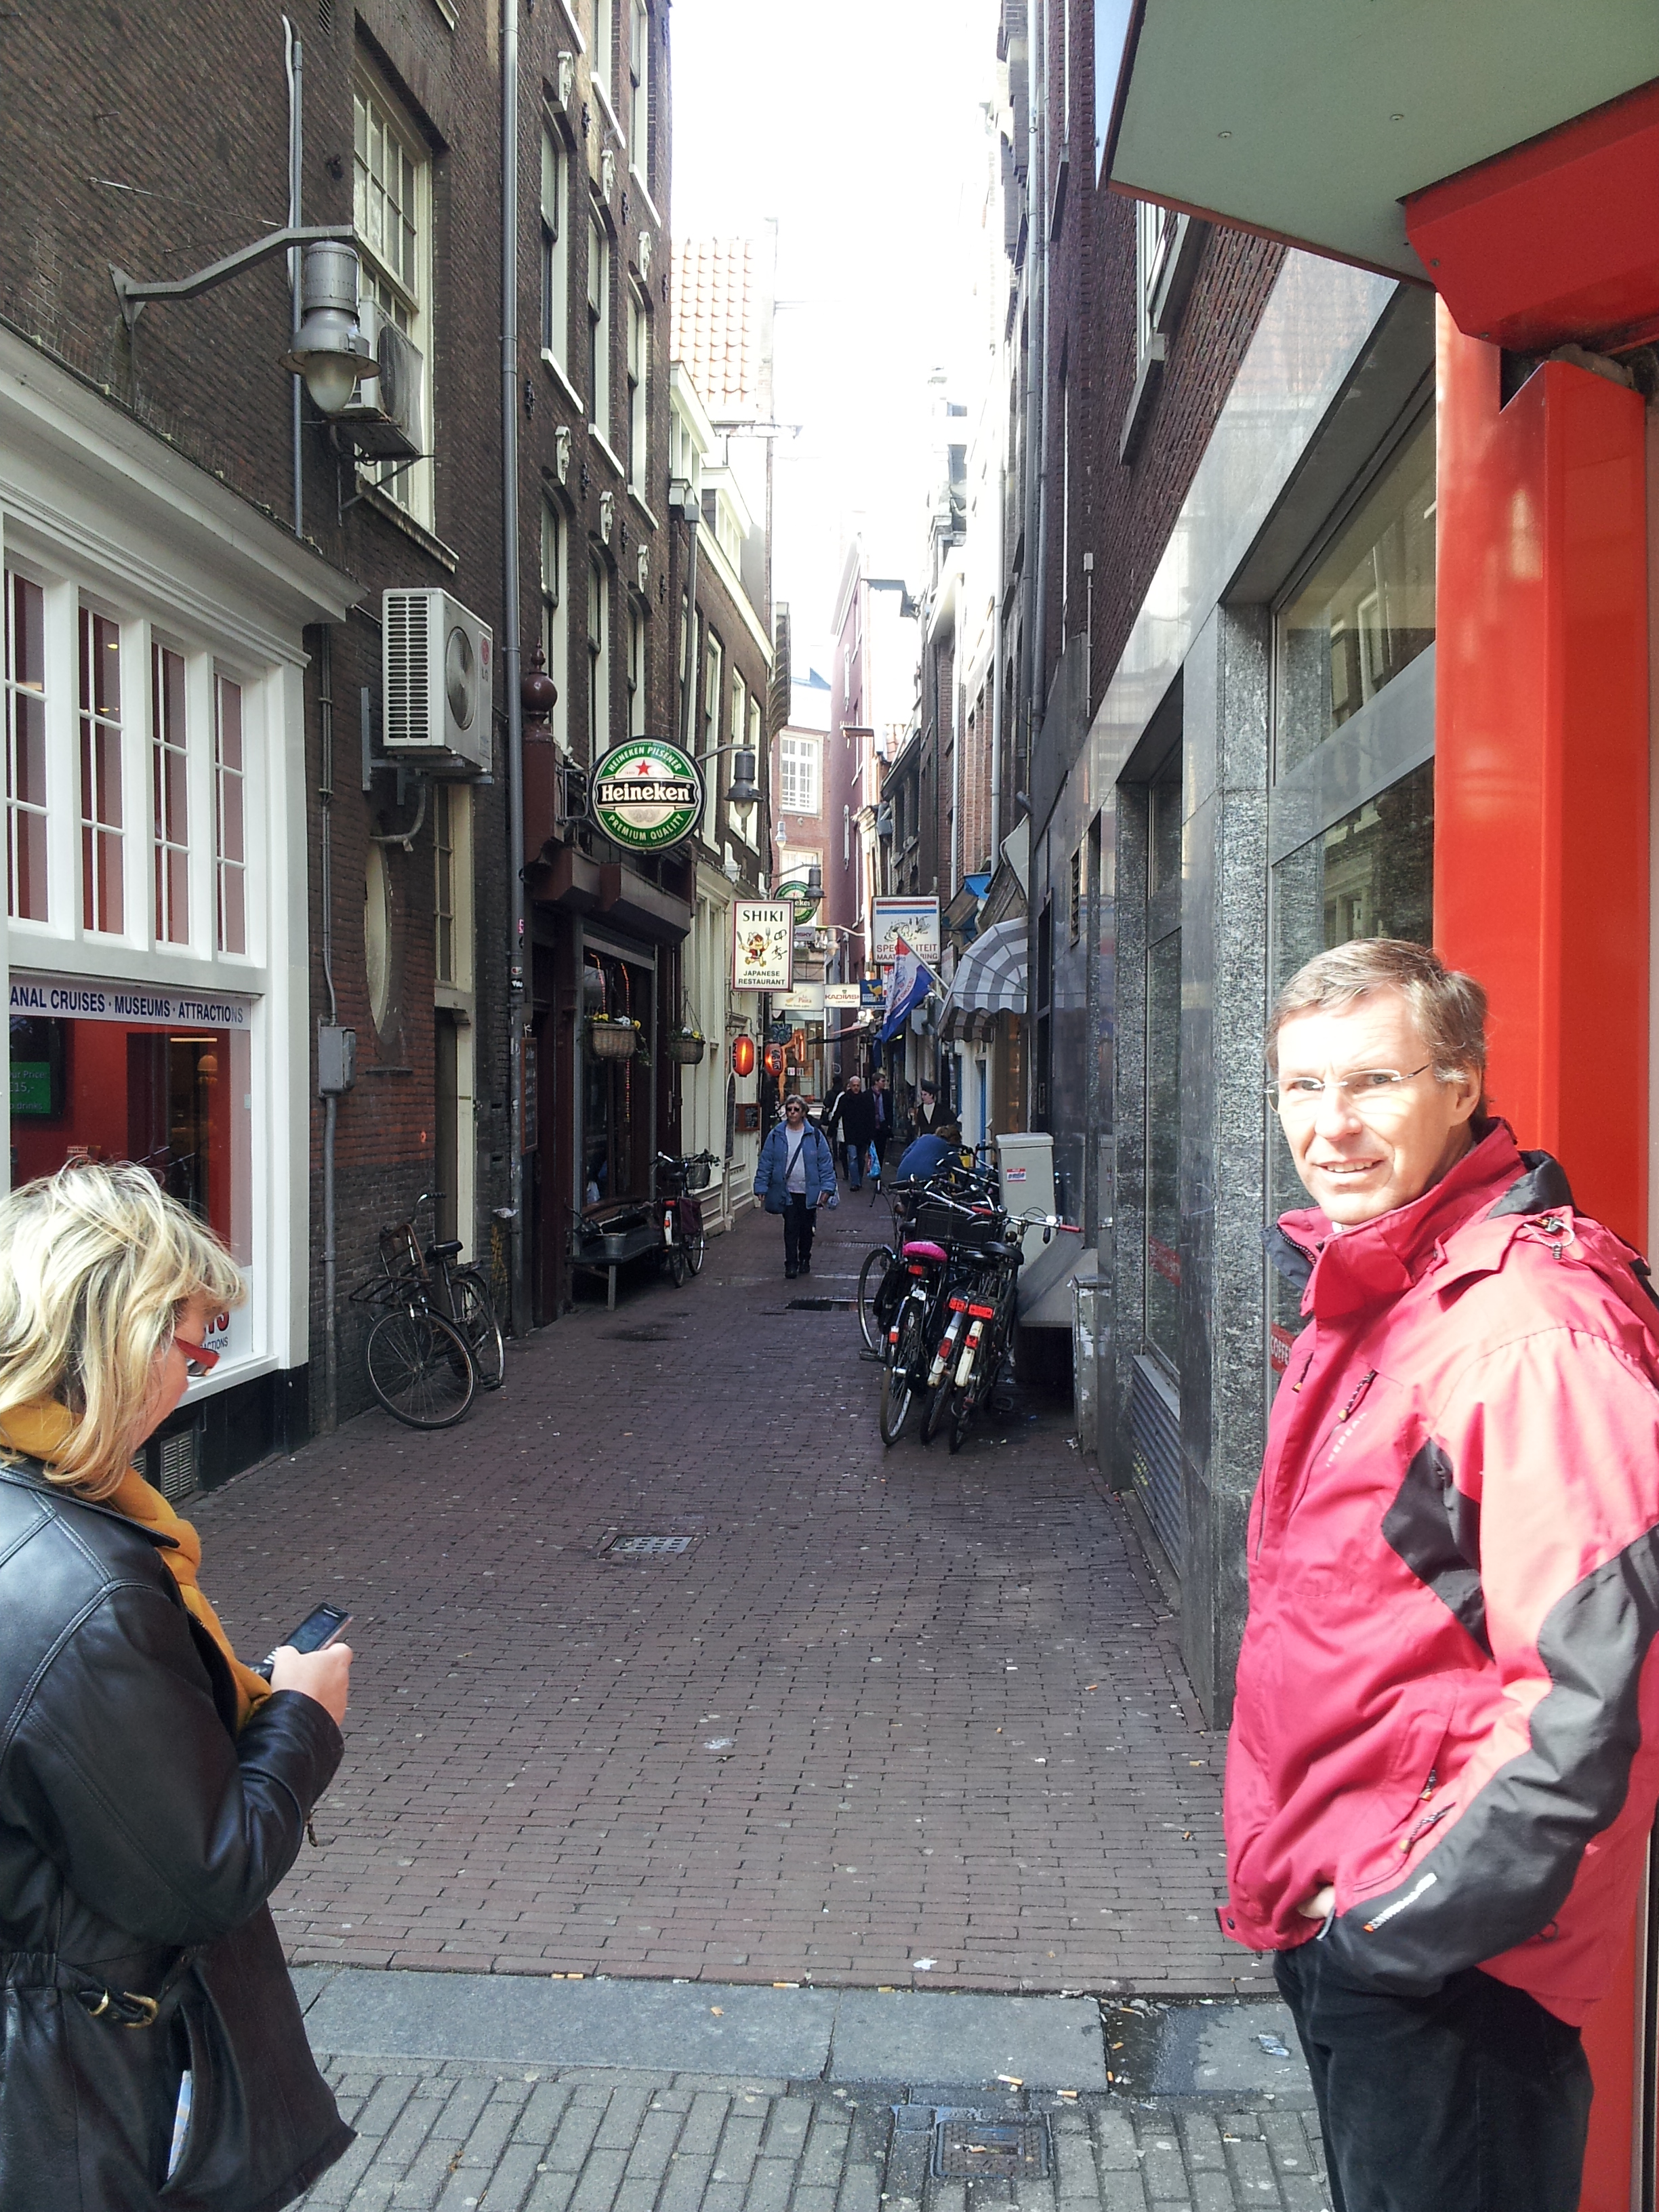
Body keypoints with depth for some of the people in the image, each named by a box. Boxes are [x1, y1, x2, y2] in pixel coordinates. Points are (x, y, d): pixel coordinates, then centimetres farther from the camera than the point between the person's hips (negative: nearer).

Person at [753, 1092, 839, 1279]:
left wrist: (827, 1187, -7)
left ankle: (805, 1260, 30)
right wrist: (761, 1187, -2)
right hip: (787, 1192, -1)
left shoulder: (815, 1135, 0)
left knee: (807, 1228, 13)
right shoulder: (776, 1135, 1)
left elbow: (826, 1162, 0)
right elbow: (765, 1162, 3)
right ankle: (791, 1264, -1)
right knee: (791, 1228, -5)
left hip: (809, 1192, 1)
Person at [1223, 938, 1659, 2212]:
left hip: (1445, 1963, -9)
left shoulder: (1531, 1326, -24)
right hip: (1333, 1915, 9)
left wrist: (1411, 1916, -21)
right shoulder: (1359, 1299, 7)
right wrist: (1309, 1874, 16)